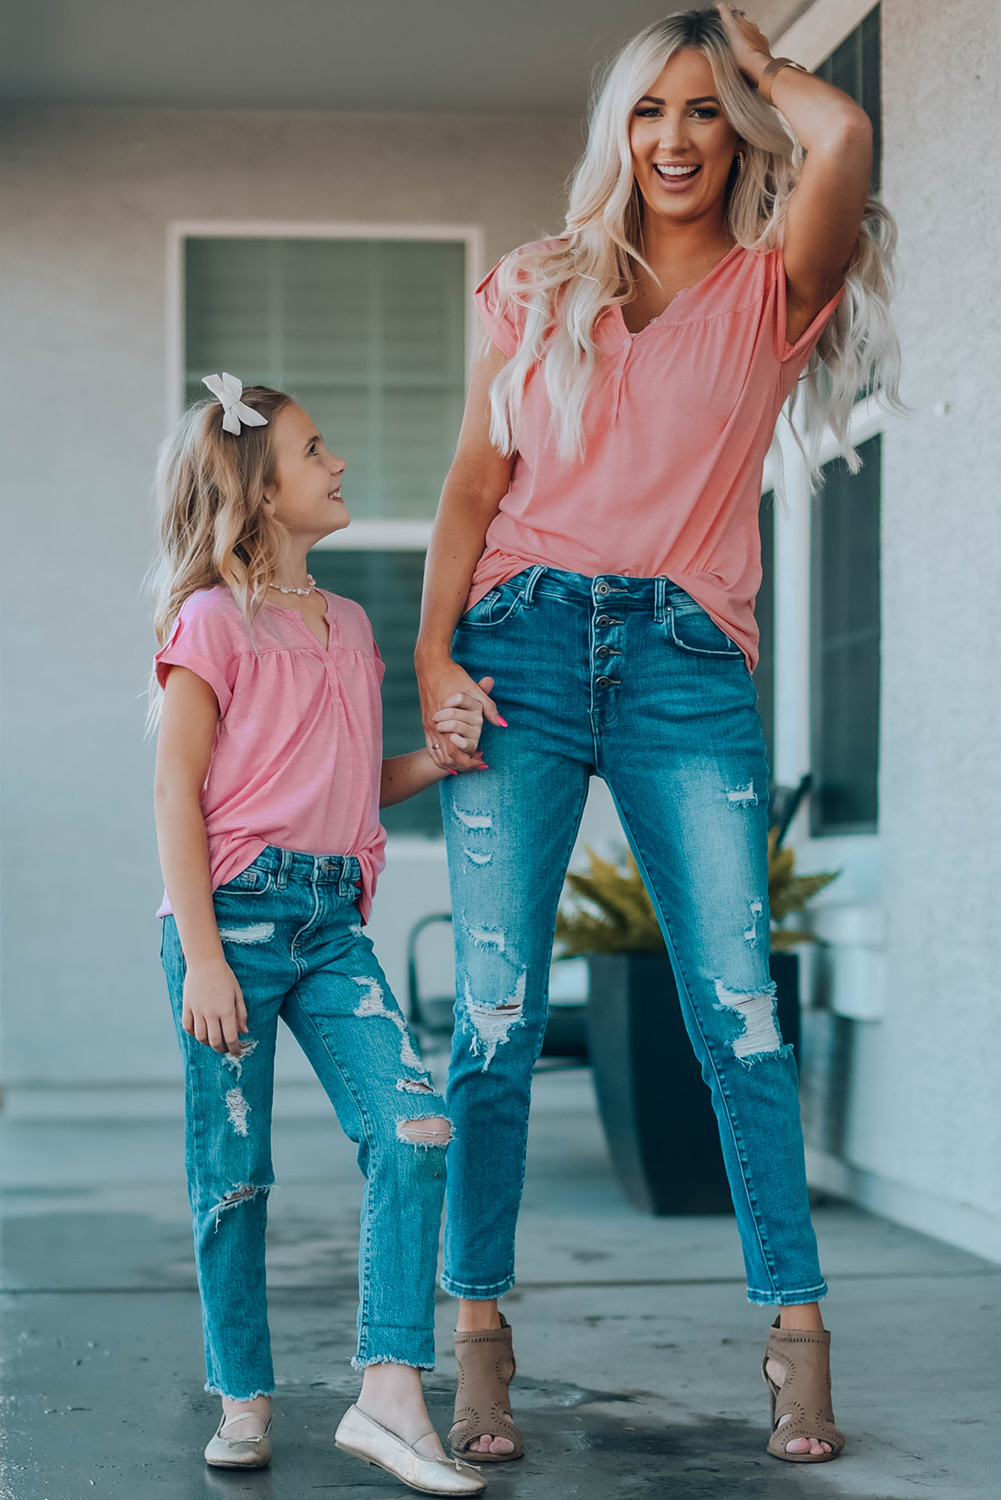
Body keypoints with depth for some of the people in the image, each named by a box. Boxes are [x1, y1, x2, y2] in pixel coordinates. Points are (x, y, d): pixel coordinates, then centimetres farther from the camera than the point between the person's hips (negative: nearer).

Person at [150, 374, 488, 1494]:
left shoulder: (349, 625, 17)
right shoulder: (213, 619, -3)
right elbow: (176, 792, -7)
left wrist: (441, 756, 5)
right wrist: (201, 957, -14)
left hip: (332, 922, 6)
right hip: (235, 910, -5)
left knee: (416, 1128, -11)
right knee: (234, 1173, 1)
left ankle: (389, 1394, -9)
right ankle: (244, 1401, 16)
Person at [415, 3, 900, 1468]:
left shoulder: (769, 290, 10)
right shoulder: (540, 288, 17)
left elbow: (842, 135, -11)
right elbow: (473, 486, 12)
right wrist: (435, 654, -2)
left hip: (687, 667, -1)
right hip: (524, 647, 2)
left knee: (739, 1015, -6)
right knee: (495, 1014, -4)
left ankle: (797, 1341, 2)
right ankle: (478, 1342, 3)